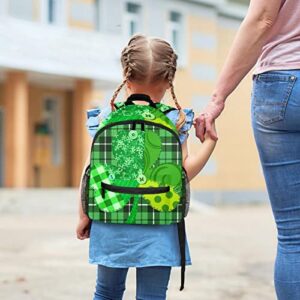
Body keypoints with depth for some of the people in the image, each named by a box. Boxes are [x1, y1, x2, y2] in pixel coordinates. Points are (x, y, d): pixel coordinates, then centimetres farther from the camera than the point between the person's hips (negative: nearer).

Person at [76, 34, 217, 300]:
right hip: (157, 228, -2)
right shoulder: (175, 121, -9)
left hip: (111, 224, 2)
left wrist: (84, 215, 8)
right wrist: (209, 142, -1)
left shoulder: (105, 118, -4)